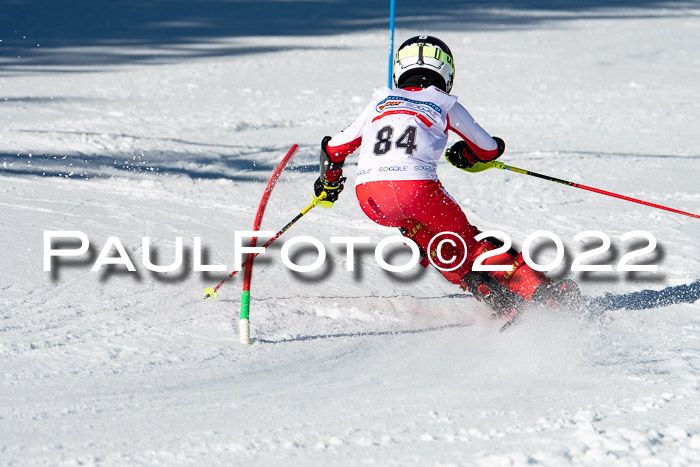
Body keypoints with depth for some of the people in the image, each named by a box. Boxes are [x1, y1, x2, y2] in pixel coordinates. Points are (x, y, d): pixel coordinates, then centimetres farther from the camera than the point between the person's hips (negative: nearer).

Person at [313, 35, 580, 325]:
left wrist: (328, 186, 49)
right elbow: (491, 150, 27)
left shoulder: (379, 104, 26)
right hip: (418, 189, -2)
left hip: (370, 199, 2)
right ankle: (540, 290, 0)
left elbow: (334, 149, 30)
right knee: (467, 241, 15)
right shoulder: (445, 105, 19)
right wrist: (466, 156, 49)